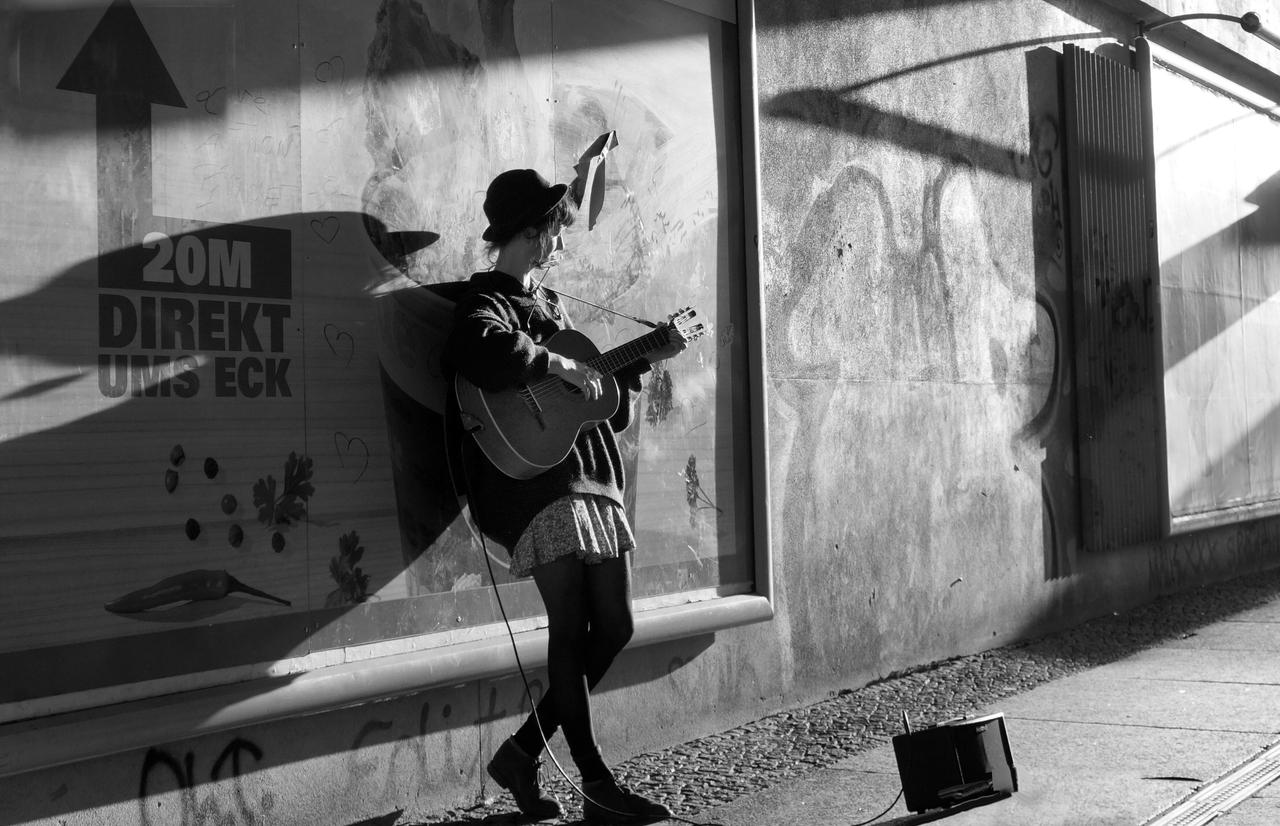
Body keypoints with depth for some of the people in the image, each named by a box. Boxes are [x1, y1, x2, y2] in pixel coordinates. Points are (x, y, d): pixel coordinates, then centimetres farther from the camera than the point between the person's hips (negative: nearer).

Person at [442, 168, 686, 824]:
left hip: (593, 479, 9)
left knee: (614, 626, 6)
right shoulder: (485, 301, -2)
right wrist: (558, 365, -21)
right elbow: (483, 351, -29)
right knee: (571, 629, -9)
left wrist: (642, 359, 23)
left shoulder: (549, 305, 24)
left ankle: (522, 751, 15)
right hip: (536, 482, -9)